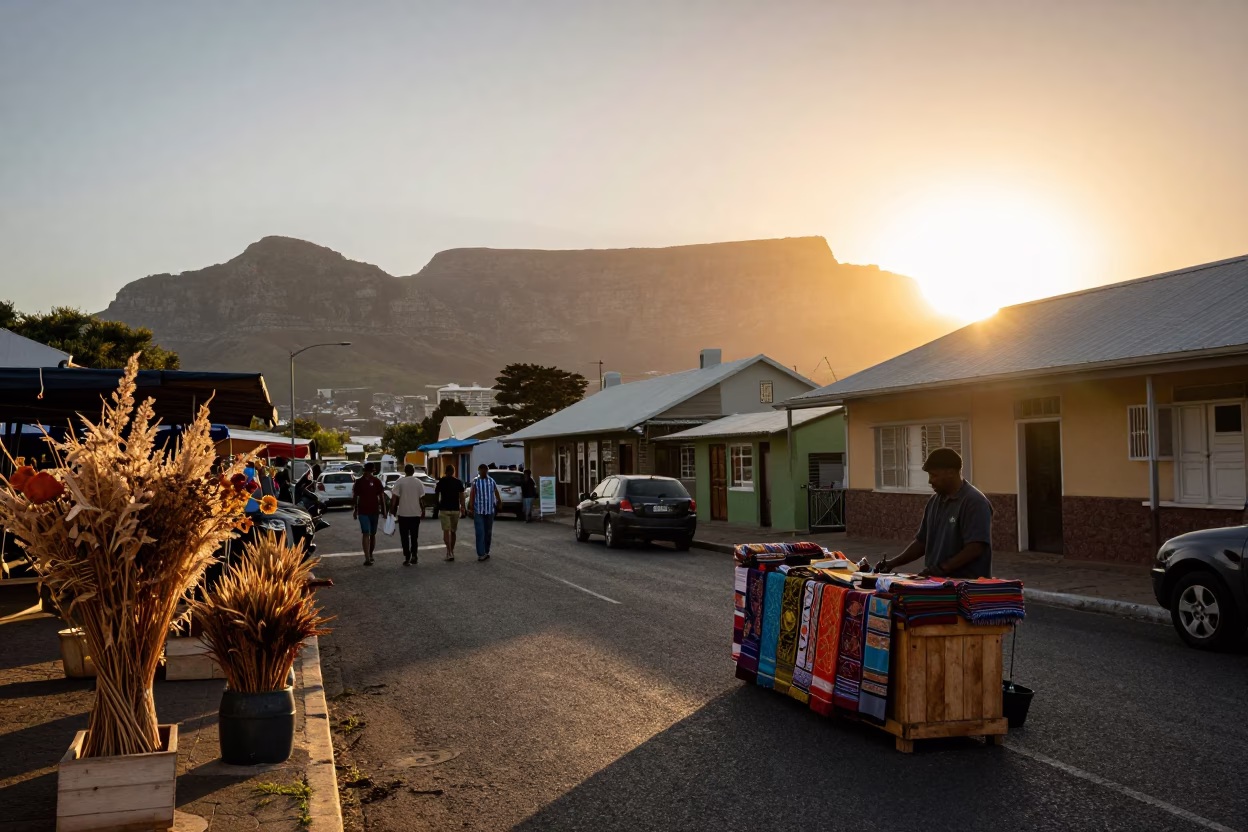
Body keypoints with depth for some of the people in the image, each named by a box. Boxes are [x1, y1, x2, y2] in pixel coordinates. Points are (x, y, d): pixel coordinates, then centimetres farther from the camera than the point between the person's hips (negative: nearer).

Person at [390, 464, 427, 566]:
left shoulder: (399, 482, -5)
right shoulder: (419, 483, 1)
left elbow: (394, 497, -10)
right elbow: (422, 498, 0)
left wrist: (392, 509, -1)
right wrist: (423, 511, 10)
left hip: (403, 513, -2)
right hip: (416, 513, 2)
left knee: (404, 536, 3)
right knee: (414, 536, 16)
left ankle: (407, 558, -2)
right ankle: (414, 555, 10)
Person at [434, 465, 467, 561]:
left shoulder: (442, 481, -3)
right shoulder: (458, 482, 3)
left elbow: (436, 493, 8)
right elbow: (461, 495, 2)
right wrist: (462, 507, 11)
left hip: (444, 509, -3)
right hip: (455, 509, 3)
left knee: (446, 531, -6)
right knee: (453, 531, 14)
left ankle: (449, 552, -20)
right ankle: (451, 552, 21)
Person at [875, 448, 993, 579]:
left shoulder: (975, 502, -9)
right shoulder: (935, 501, 13)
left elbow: (975, 548, -16)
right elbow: (922, 542, 17)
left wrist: (942, 568, -21)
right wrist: (893, 563, 7)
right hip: (938, 582, 6)